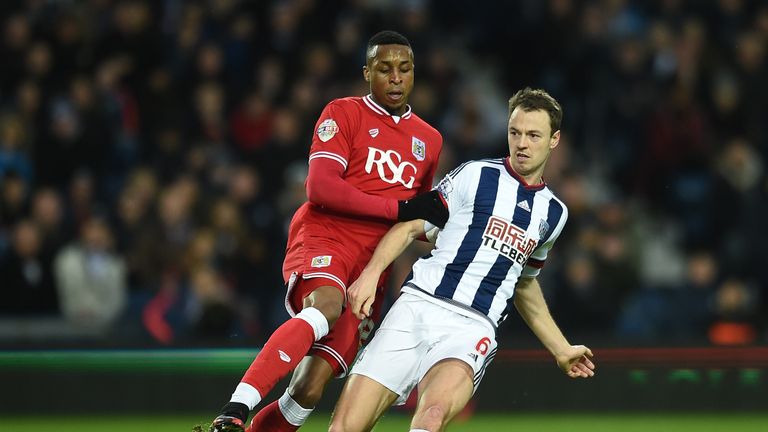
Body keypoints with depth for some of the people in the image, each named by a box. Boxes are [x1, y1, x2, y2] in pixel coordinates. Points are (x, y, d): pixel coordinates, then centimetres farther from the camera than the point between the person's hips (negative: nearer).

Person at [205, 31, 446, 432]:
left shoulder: (429, 140, 21)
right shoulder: (344, 114, 5)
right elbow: (321, 188, -10)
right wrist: (400, 208, -13)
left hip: (371, 266, 5)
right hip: (323, 241, -5)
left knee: (309, 390, -11)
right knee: (327, 305, -39)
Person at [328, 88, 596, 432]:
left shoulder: (553, 213, 18)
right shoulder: (476, 175, 5)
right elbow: (411, 226, 3)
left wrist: (561, 350, 36)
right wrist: (371, 273, -13)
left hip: (471, 329, 1)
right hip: (419, 305, -1)